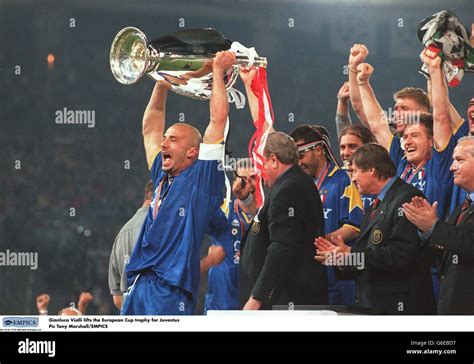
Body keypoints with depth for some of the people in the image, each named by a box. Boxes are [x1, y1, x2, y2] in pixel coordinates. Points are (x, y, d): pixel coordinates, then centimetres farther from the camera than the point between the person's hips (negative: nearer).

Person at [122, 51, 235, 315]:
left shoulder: (202, 179, 2)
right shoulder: (162, 178, 20)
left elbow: (218, 119, -2)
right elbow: (150, 127, 30)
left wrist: (218, 71, 6)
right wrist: (162, 82, 29)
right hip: (138, 287, 7)